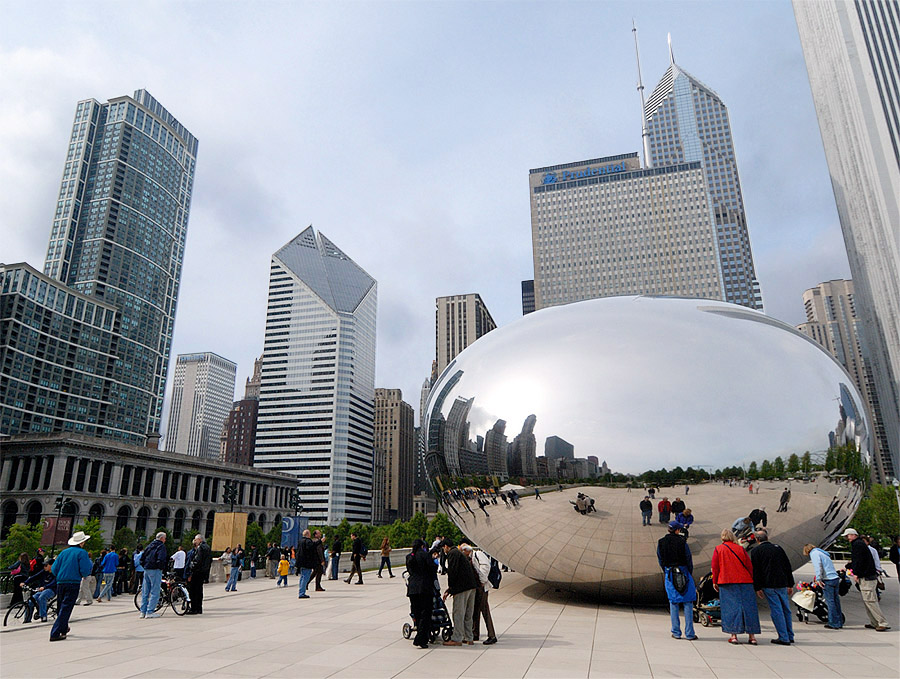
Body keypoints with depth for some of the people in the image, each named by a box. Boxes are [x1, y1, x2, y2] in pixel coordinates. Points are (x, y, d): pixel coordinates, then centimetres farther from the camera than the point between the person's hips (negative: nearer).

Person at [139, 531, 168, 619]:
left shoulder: (149, 545, 16)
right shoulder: (161, 546, -8)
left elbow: (142, 557, 16)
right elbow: (161, 559, -20)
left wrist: (145, 566, 19)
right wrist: (161, 567, -5)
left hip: (146, 570, 8)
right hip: (155, 570, -8)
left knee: (145, 592, 13)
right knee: (155, 592, -4)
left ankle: (143, 612, 17)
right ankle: (150, 612, -6)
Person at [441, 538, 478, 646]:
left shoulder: (452, 553, -7)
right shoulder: (458, 552, 23)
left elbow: (452, 571, -15)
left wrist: (450, 587, -1)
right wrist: (449, 590, 21)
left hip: (462, 587, -9)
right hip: (471, 586, 9)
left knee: (458, 613, -3)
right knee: (468, 614, 14)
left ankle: (457, 639, 1)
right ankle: (469, 638, 20)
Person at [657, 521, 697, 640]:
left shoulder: (661, 542, 0)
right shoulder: (682, 541, -9)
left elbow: (660, 560, 5)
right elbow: (689, 559, -3)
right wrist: (690, 573, 11)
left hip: (669, 574, 2)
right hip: (684, 573, -2)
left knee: (673, 603, 10)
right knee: (687, 603, 6)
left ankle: (676, 633, 11)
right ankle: (689, 633, 7)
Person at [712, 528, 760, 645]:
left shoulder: (718, 549, 3)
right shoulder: (740, 549, 8)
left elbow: (715, 567, 1)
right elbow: (749, 566, 8)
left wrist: (714, 582, 8)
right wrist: (751, 580, 17)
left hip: (726, 582, -2)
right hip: (745, 581, 2)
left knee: (731, 607, 0)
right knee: (748, 606, 7)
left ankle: (734, 635, -4)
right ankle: (752, 636, 7)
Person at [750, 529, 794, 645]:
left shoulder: (756, 551, -1)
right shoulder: (777, 547, 11)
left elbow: (755, 570, -6)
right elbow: (788, 566, 12)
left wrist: (757, 588, -2)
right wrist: (790, 584, 17)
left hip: (769, 585, -5)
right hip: (782, 584, 5)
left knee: (776, 611, -2)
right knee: (786, 610, 14)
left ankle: (784, 638, -2)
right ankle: (790, 636, 21)